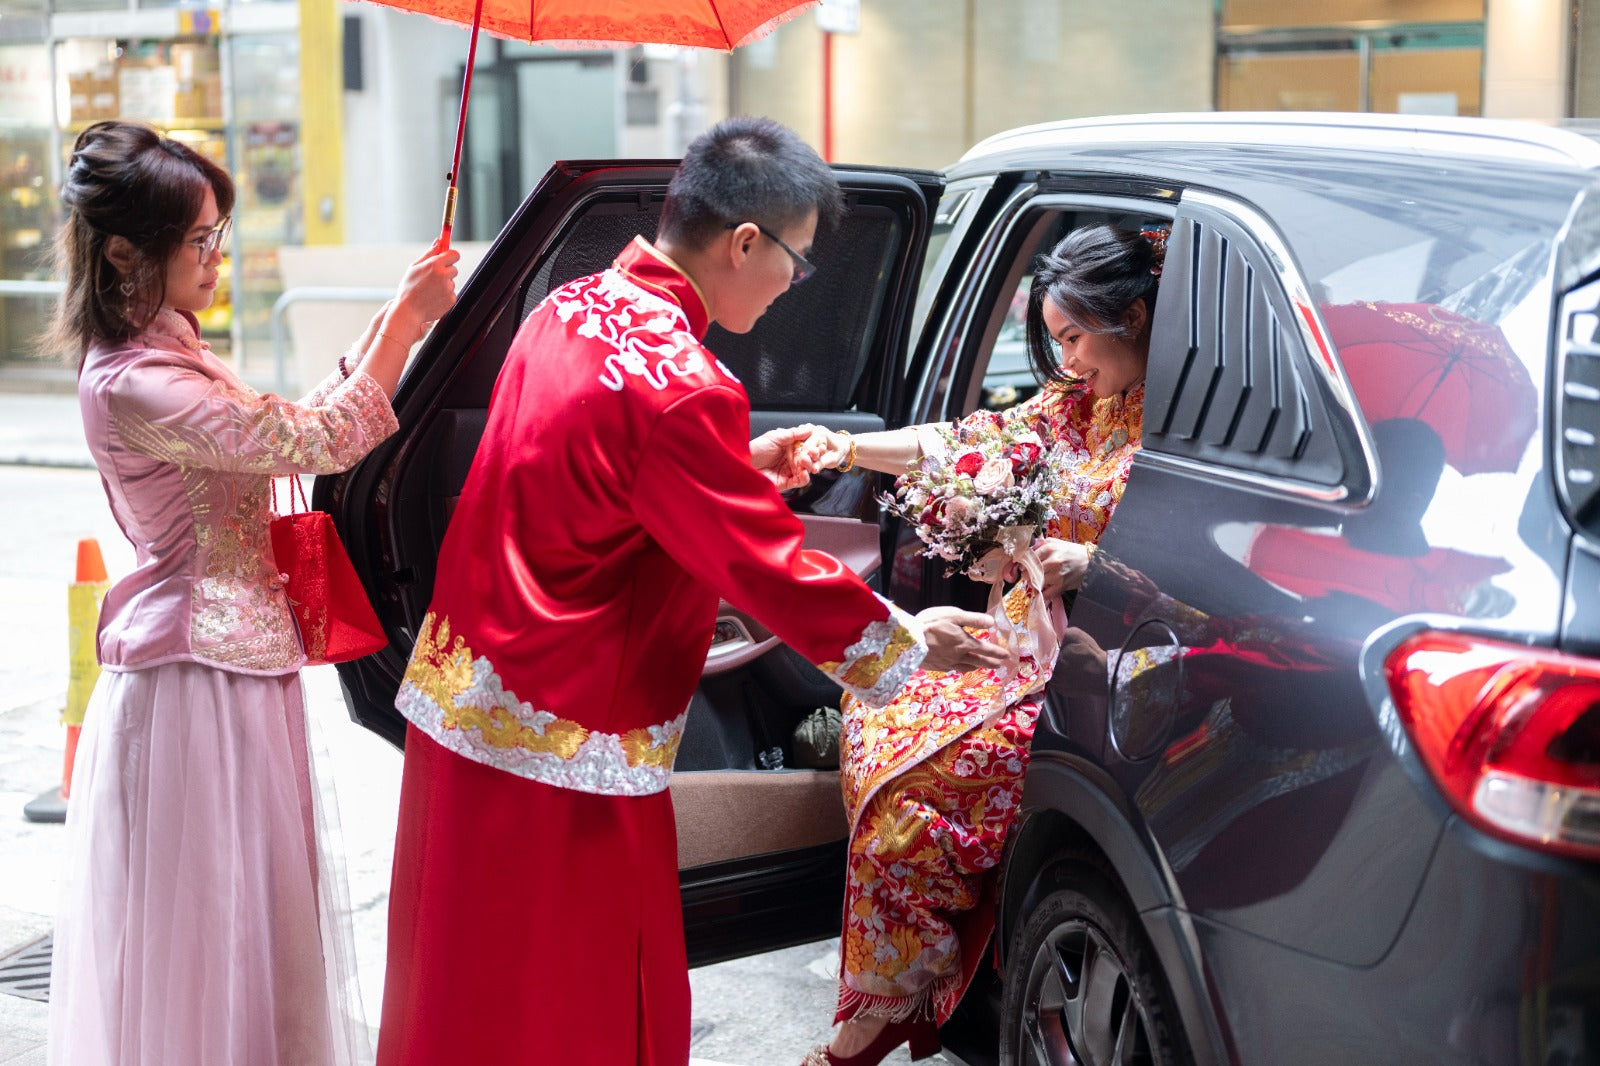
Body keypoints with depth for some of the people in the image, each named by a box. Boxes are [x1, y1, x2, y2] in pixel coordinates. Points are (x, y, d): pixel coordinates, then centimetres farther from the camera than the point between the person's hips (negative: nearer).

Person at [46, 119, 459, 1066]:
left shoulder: (161, 356, 10)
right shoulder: (133, 386, -22)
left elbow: (284, 433, 12)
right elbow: (315, 441, -25)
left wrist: (384, 336, 4)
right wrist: (404, 319, -18)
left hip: (230, 659, 10)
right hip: (199, 676, -10)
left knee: (251, 906, 19)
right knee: (207, 910, 2)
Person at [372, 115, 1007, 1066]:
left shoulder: (571, 309, 4)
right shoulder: (678, 388, -24)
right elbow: (772, 572, -17)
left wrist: (742, 467, 18)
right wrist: (909, 641, -4)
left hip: (460, 697, 9)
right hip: (562, 744, -9)